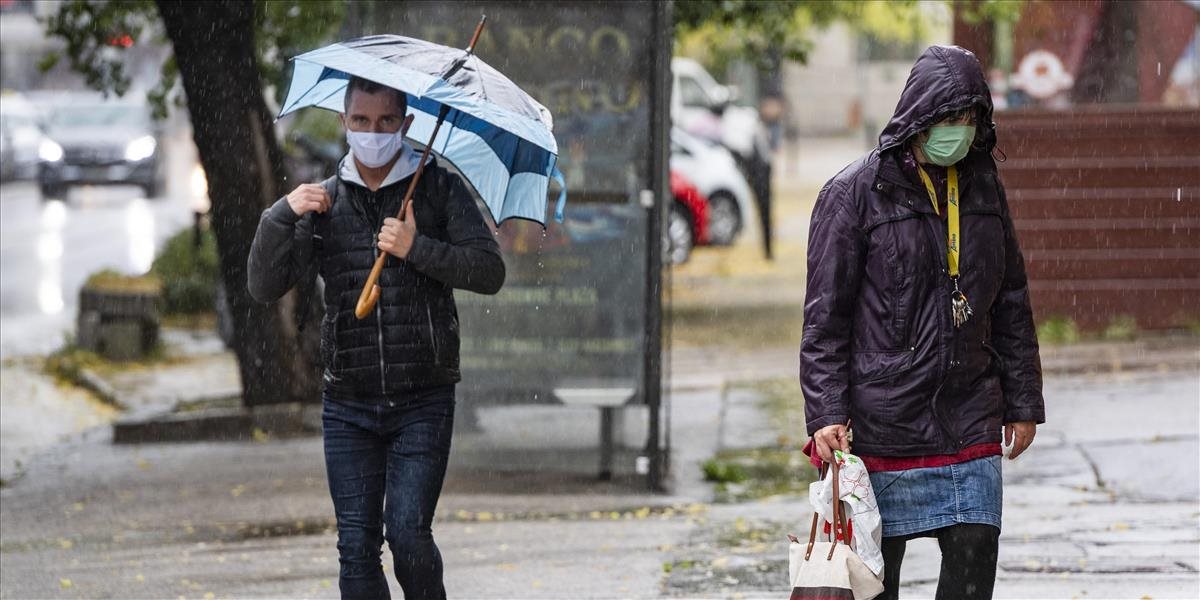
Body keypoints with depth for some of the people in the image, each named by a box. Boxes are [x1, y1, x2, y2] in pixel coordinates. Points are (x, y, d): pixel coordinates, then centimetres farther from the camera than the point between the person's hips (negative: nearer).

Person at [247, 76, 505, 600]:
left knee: (407, 532, -13)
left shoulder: (439, 189, 3)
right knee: (357, 544, -1)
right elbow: (265, 287, 2)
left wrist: (417, 249, -16)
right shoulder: (324, 203, 9)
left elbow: (490, 271, -4)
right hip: (349, 406, 2)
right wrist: (282, 216, -13)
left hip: (423, 403, -2)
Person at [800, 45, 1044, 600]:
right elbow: (824, 315, -6)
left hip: (969, 421, 4)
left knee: (975, 555, -3)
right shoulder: (854, 193, -5)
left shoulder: (983, 187, 11)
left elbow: (1011, 302, 17)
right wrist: (826, 414, -12)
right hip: (883, 421, -4)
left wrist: (1022, 401, 15)